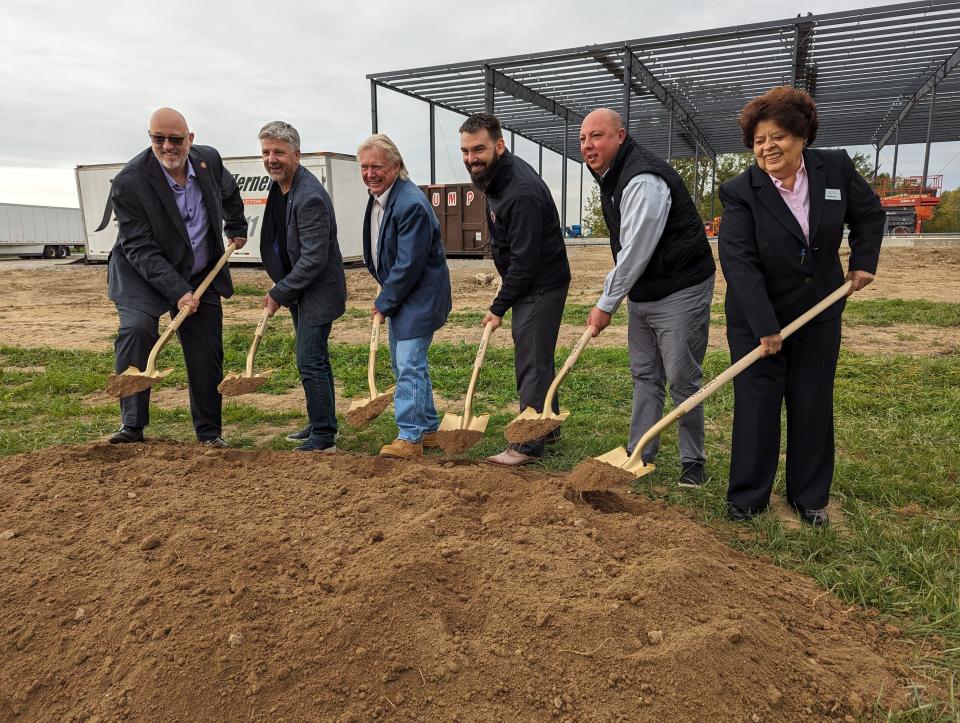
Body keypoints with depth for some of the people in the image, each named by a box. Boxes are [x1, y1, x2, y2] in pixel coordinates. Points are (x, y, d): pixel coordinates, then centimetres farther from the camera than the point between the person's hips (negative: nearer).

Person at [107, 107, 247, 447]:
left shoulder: (209, 160, -7)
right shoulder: (129, 183, -22)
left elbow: (229, 193, 17)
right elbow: (141, 249, -23)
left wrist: (237, 228, 26)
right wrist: (178, 292, -30)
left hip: (201, 276, 4)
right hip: (142, 274, -4)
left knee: (207, 353, 2)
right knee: (137, 329, -28)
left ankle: (209, 432, 16)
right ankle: (132, 424, -14)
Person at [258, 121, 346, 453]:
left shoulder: (310, 198, -24)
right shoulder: (278, 184, 6)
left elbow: (314, 260, -25)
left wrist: (279, 294, -17)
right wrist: (281, 290, 13)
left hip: (317, 291, -10)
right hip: (299, 290, 10)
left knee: (310, 362, -7)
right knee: (315, 359, 17)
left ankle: (323, 437, 4)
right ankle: (323, 424, 31)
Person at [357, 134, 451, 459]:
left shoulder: (411, 204, -23)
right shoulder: (377, 197, 8)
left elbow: (409, 265, -23)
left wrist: (383, 303, -13)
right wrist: (384, 299, 14)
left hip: (419, 296, -10)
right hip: (397, 296, 10)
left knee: (409, 365, -10)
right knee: (404, 364, 16)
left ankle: (410, 437, -1)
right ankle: (428, 429, 28)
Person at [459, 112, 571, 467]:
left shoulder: (521, 192, -27)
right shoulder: (496, 176, 5)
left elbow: (525, 260, -25)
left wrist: (499, 307, -17)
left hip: (541, 287, -10)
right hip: (527, 283, 10)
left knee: (532, 364, -6)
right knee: (538, 359, 18)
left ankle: (529, 445, 3)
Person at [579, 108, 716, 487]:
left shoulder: (643, 181, -22)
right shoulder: (611, 176, 10)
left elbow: (636, 252, -24)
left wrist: (606, 304, -16)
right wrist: (608, 293, 14)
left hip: (679, 293, -9)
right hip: (642, 293, 10)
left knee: (682, 381, -1)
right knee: (644, 375, 14)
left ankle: (693, 463, 15)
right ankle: (639, 455, 24)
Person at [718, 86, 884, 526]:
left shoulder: (836, 168, -4)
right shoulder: (740, 192, -15)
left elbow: (869, 214, 14)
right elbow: (739, 263, -21)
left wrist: (863, 262, 3)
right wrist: (765, 327, -25)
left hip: (819, 313, 3)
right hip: (755, 317, -3)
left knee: (813, 407, 10)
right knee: (755, 406, 2)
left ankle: (810, 498, 25)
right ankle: (747, 497, 17)